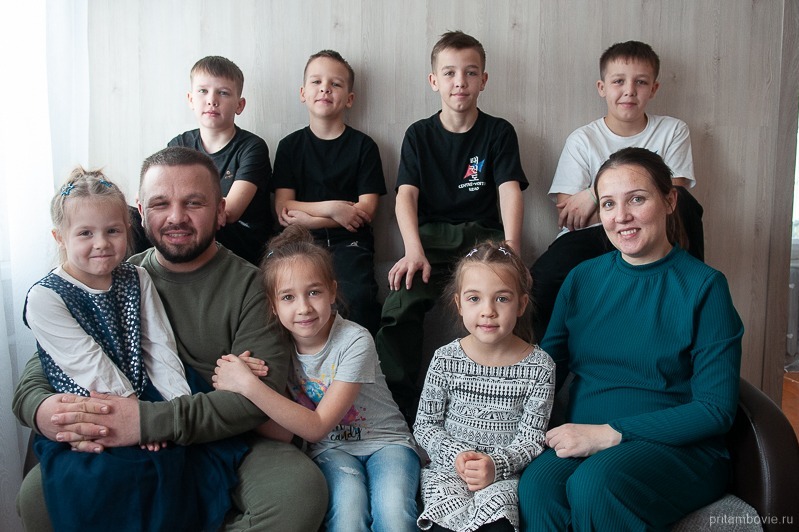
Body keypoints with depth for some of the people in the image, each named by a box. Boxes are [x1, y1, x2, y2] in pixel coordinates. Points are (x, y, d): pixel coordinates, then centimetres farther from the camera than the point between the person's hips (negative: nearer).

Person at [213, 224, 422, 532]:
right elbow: (283, 434, -11)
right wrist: (244, 378, -28)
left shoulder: (354, 341, -19)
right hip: (330, 449, 2)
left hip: (384, 441, -2)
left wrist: (249, 385, -31)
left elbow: (317, 426, -22)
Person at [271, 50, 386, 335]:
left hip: (349, 243, -1)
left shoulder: (363, 145, 8)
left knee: (357, 297, -29)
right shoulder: (290, 145, 12)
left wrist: (308, 218, -7)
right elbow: (282, 209, 4)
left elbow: (366, 210, -1)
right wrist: (332, 208, -10)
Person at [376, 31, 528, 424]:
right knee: (398, 309, -26)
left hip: (483, 234, 0)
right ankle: (401, 407, -12)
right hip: (431, 235, 1)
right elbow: (406, 195, -3)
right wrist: (414, 252, -21)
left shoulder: (499, 133, 9)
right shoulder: (419, 135, 9)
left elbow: (509, 190, -4)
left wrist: (510, 245, -23)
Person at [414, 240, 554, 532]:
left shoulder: (539, 367, -4)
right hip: (449, 467, 1)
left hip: (505, 473, 0)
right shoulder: (445, 360, -3)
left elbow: (531, 437, -3)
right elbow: (425, 423, 4)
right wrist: (457, 453, -13)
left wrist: (496, 464, -20)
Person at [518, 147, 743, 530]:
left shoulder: (704, 286, -2)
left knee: (593, 482, -34)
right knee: (536, 484, -31)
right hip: (584, 445, 3)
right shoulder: (582, 279, 10)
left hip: (679, 449, -2)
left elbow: (716, 409, -7)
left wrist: (610, 433, -15)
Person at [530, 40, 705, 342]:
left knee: (685, 205, -30)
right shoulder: (583, 140, 3)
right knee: (538, 287, -33)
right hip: (589, 240, -1)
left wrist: (598, 194, -13)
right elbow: (568, 217, -8)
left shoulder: (673, 132, 7)